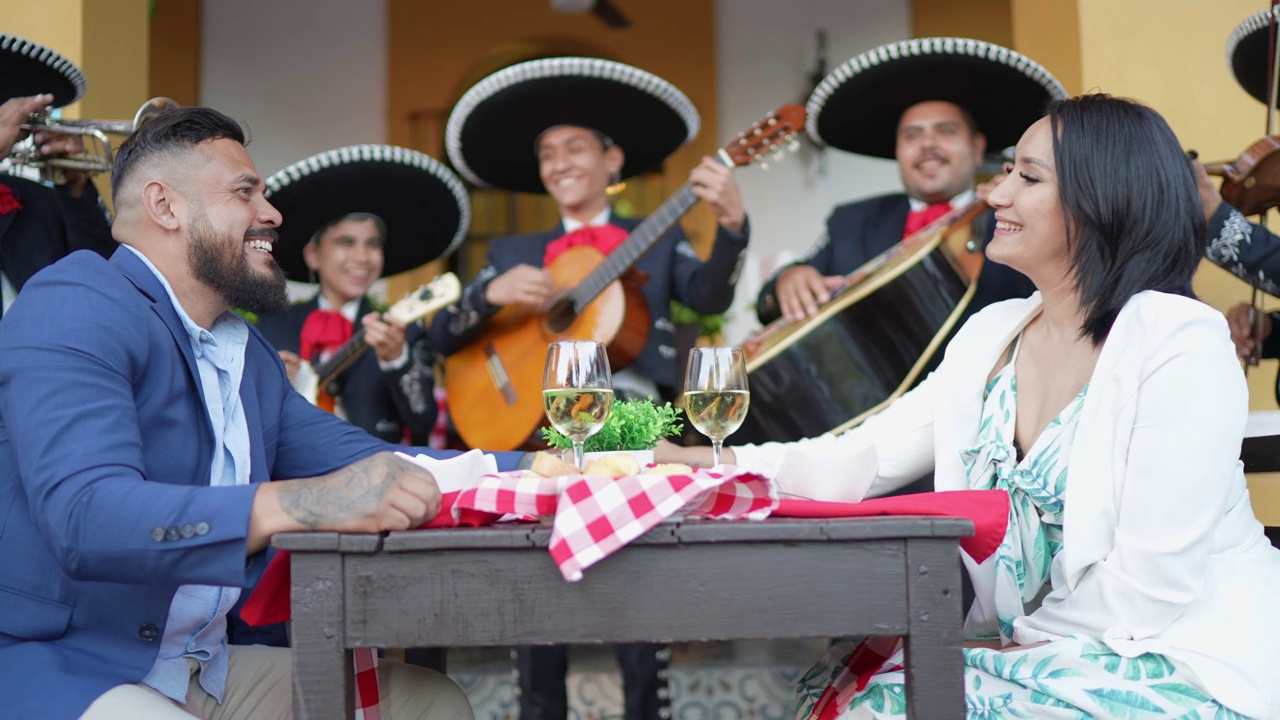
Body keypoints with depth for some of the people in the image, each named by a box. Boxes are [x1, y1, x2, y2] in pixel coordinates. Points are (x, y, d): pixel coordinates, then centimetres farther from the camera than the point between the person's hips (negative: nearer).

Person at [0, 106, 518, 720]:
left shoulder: (247, 352, 15)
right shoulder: (76, 309, -13)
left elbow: (363, 463, 13)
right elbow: (84, 514, -27)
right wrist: (303, 505, -39)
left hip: (205, 669, 9)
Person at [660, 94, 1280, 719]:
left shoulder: (1181, 344, -16)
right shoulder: (991, 335, 7)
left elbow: (1152, 580, -20)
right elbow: (858, 463, 2)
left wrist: (1031, 645, -11)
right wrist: (695, 462, -7)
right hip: (1030, 653, 6)